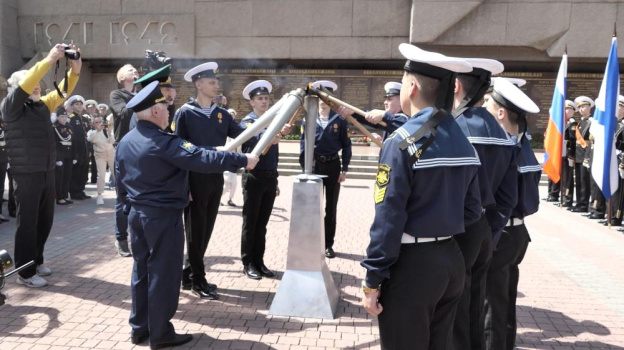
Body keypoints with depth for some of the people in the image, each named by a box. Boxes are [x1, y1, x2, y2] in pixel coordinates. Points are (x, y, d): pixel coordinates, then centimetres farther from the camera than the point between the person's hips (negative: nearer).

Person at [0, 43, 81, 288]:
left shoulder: (42, 106, 12)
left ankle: (36, 260, 31)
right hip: (27, 174, -6)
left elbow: (62, 92, 4)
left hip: (47, 172, 6)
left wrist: (74, 71, -13)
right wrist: (49, 60, -23)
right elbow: (24, 85, -20)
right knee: (27, 223, 0)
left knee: (45, 220, 15)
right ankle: (25, 272, 10)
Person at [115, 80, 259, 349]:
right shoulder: (164, 142, -19)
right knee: (163, 273, 2)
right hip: (163, 216, -8)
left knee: (141, 269, 16)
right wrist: (242, 160, -21)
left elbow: (120, 182, 13)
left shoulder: (125, 142, 7)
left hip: (137, 214, 8)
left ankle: (139, 328, 26)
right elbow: (202, 159, -26)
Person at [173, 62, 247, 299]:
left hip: (216, 179, 6)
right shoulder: (185, 113, -7)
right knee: (196, 231, 4)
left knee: (206, 230, 13)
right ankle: (198, 280, 17)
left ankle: (188, 274, 29)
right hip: (195, 179, -6)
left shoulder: (222, 114, 9)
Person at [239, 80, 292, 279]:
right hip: (254, 178, -6)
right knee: (250, 223, 3)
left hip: (270, 178, 6)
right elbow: (258, 139, -28)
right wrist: (277, 132, -48)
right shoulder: (247, 122, -5)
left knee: (262, 223, 12)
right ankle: (248, 263, 12)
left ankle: (259, 261, 20)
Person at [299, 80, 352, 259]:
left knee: (331, 206, 8)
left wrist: (344, 169, -5)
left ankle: (328, 244, 19)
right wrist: (304, 167, -5)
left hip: (333, 165, 0)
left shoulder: (340, 120, -1)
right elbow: (303, 144, 2)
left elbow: (346, 145, 1)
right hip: (314, 165, 0)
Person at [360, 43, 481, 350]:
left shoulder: (402, 142, -16)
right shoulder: (463, 141, 6)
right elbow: (472, 210, 9)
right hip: (451, 260, 7)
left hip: (412, 265, -7)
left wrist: (373, 280, -12)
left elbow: (388, 218, -18)